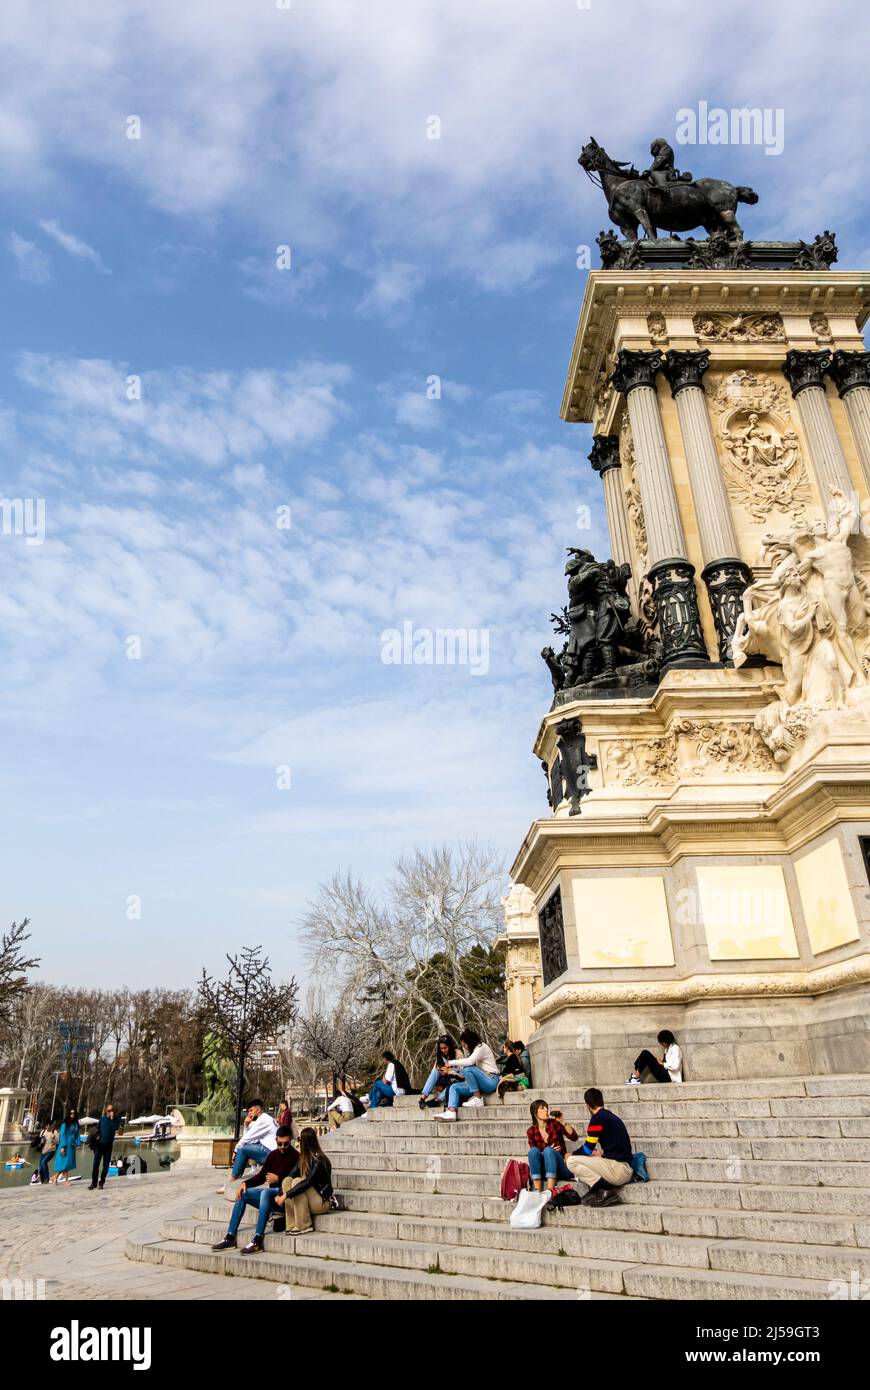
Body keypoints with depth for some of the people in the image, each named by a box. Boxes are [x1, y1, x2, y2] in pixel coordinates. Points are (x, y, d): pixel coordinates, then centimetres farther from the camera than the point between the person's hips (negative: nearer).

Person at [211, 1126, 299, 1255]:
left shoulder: (295, 1156, -9)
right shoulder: (273, 1155, 11)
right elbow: (261, 1176, 10)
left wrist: (278, 1179, -18)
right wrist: (245, 1183, -4)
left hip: (285, 1195, -8)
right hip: (271, 1194, 8)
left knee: (266, 1192, -35)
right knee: (242, 1193, -7)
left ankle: (258, 1240, -37)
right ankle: (230, 1237, -8)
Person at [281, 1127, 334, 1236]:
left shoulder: (318, 1161, -20)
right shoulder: (303, 1158, 5)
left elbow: (307, 1183, -28)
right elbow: (293, 1174, 0)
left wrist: (286, 1195, -27)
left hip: (323, 1202, -8)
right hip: (311, 1199, 8)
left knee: (297, 1182, -25)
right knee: (287, 1180, -11)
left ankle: (304, 1226, -18)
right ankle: (292, 1225, -12)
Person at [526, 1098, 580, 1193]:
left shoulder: (554, 1123, 2)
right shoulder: (531, 1131, 6)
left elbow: (574, 1137, -8)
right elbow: (534, 1154, 5)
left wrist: (562, 1122, -20)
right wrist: (549, 1153, -11)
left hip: (561, 1168, -1)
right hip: (542, 1170, 1)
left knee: (548, 1150, -30)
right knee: (533, 1150, -25)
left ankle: (549, 1190, -42)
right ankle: (537, 1191, -34)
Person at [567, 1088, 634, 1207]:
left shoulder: (598, 1118, -8)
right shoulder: (612, 1116, 18)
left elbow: (587, 1148, -4)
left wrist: (571, 1155, 12)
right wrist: (600, 1154, 34)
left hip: (617, 1169, -9)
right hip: (626, 1171, 9)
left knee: (572, 1161, -6)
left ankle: (604, 1190, -16)